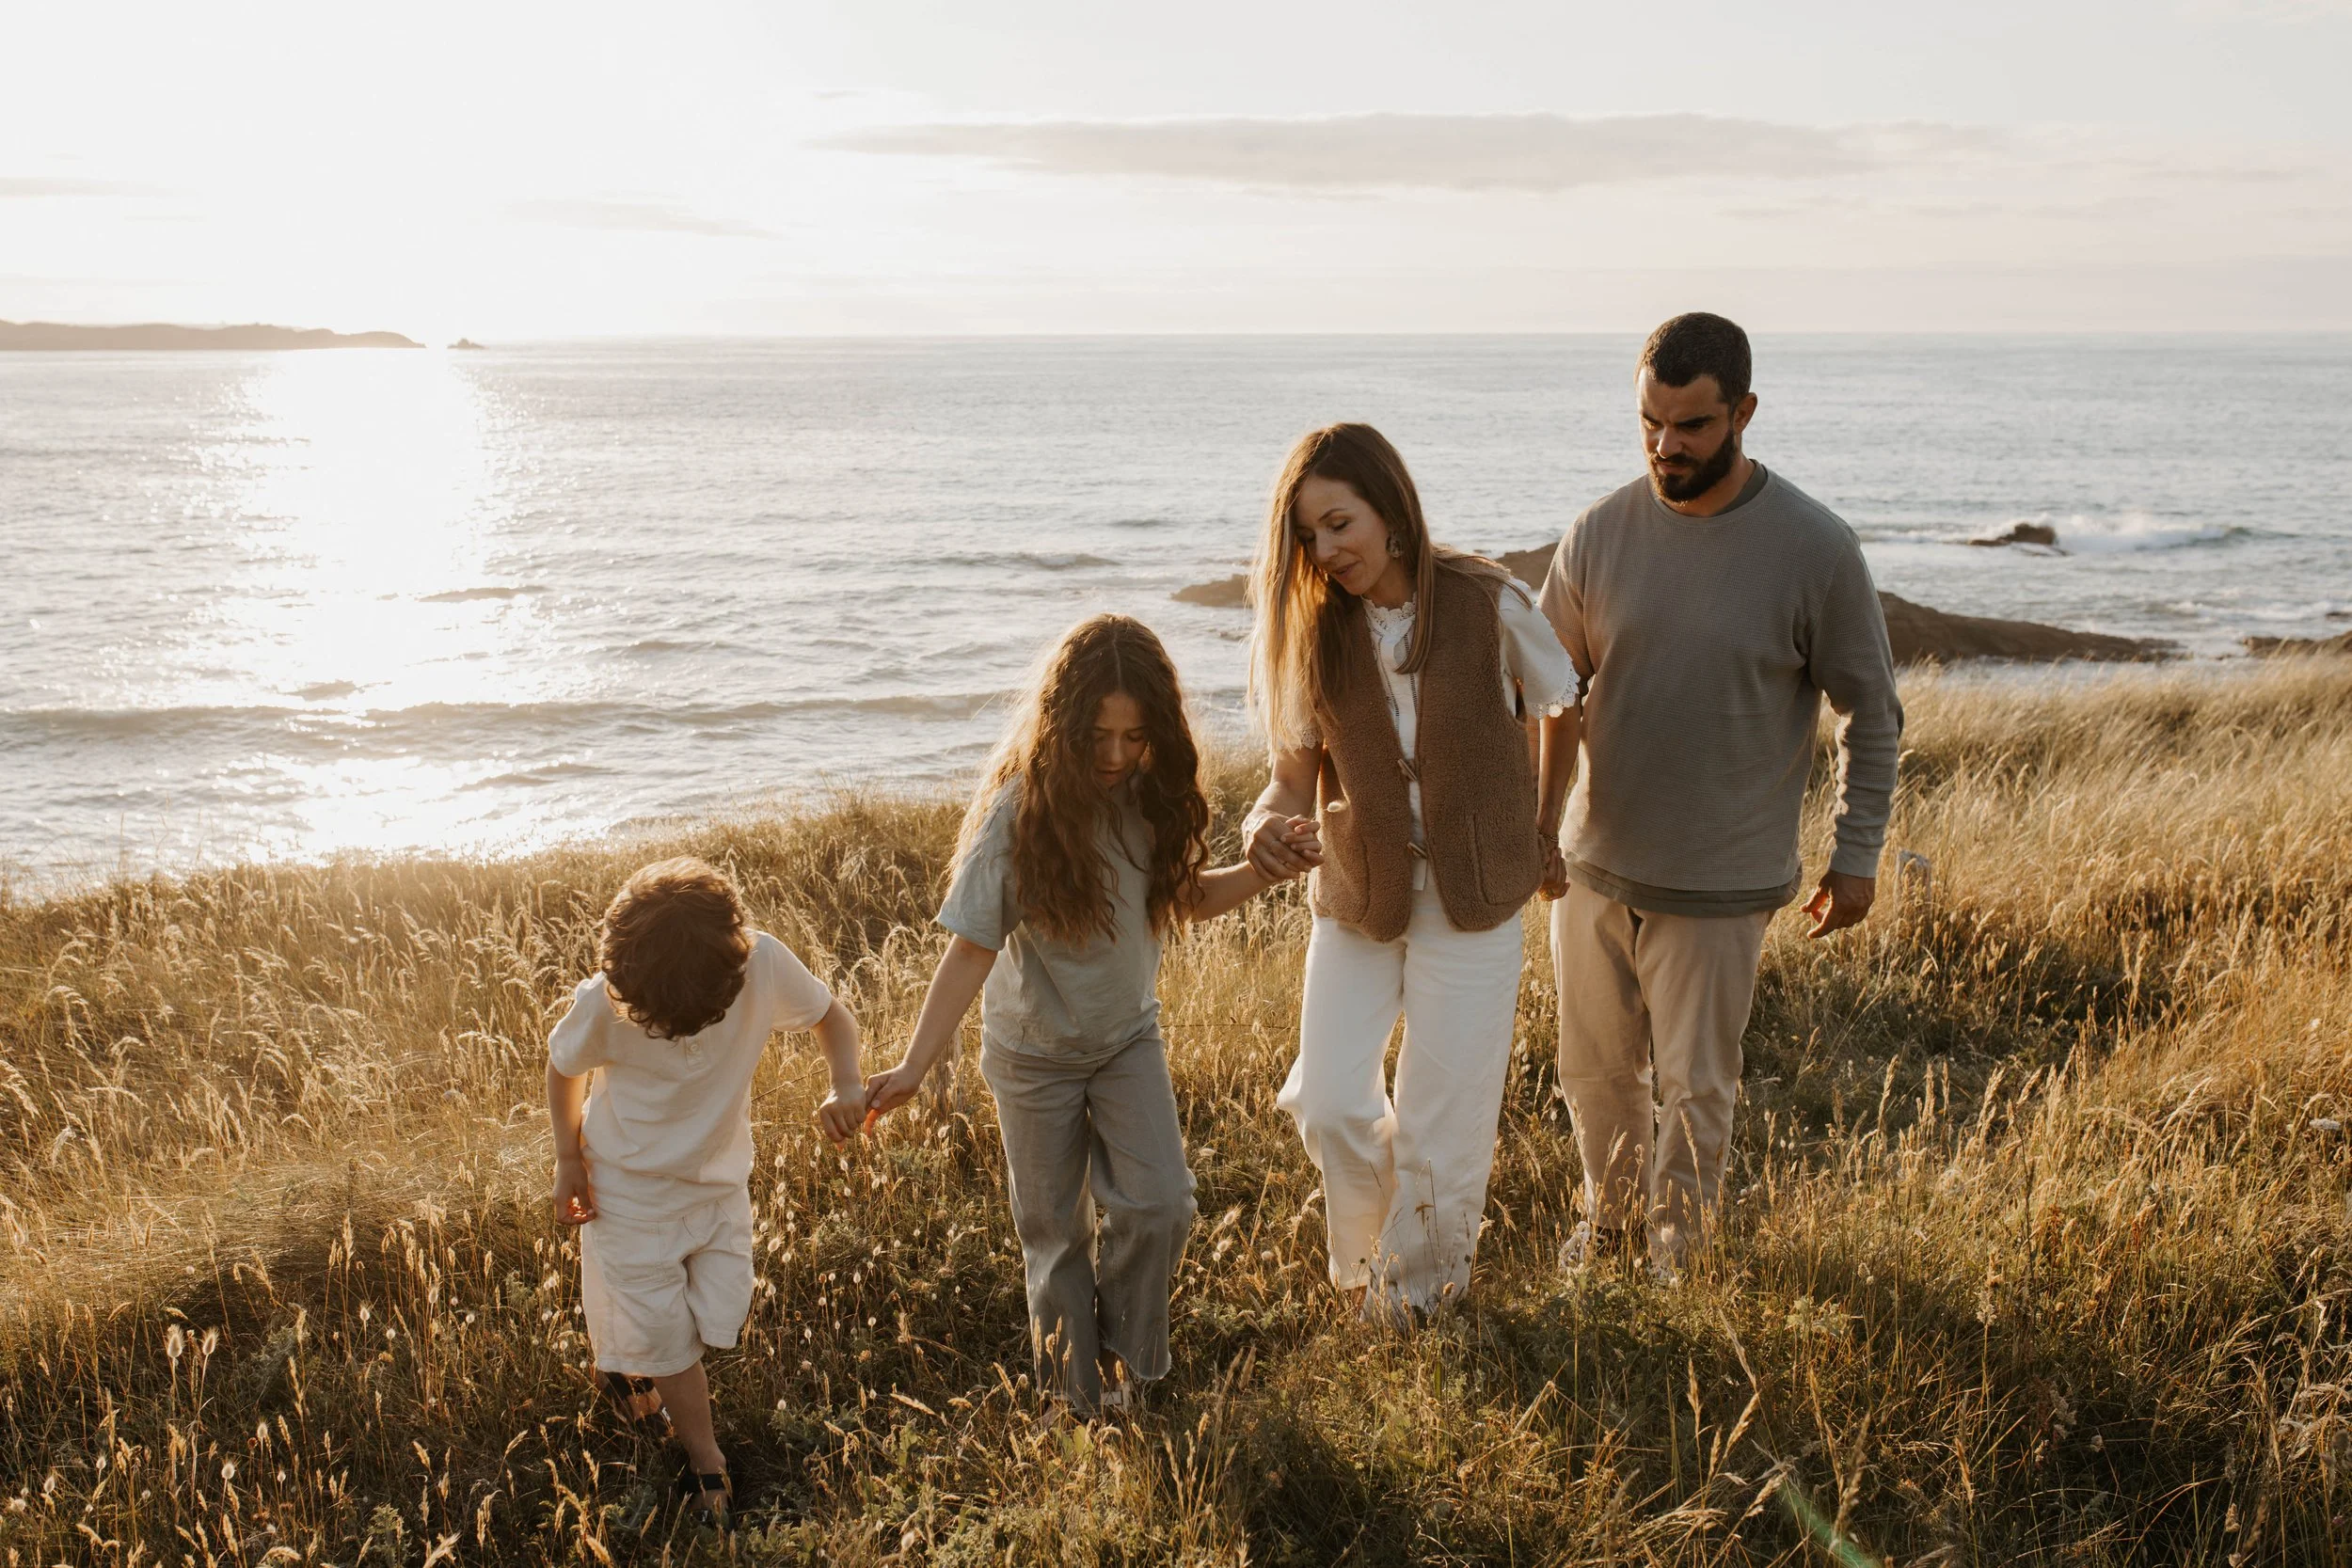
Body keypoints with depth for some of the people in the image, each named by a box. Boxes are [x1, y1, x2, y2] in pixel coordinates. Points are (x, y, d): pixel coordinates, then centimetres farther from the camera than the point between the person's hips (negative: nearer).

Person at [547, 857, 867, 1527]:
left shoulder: (763, 964, -28)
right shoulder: (603, 1001, -31)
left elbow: (831, 1016, -10)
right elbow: (564, 1067, -8)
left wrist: (847, 1087, -28)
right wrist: (568, 1160, -2)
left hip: (720, 1181, 3)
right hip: (629, 1189, -2)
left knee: (722, 1322, 9)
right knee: (666, 1335, 2)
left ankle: (632, 1362, 40)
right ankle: (707, 1467, 24)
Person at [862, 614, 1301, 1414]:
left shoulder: (1153, 795, -14)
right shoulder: (1020, 810, -27)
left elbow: (1183, 897, 3)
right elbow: (972, 948, -24)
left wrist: (1262, 873, -14)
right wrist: (915, 1067, -30)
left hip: (1130, 1035, 3)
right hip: (1036, 1051, -3)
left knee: (1156, 1206, -6)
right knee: (1055, 1229, 11)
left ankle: (1124, 1363, 20)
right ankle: (1078, 1393, 31)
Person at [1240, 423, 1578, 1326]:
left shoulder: (1489, 605, -16)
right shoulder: (1312, 628, -7)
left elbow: (1562, 713, -1)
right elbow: (1296, 766, -5)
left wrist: (1542, 839, 4)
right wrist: (1267, 823, -28)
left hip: (1471, 897, -2)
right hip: (1355, 897, 2)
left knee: (1442, 1119, 6)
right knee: (1327, 1105, -2)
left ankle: (1418, 1287, 33)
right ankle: (1368, 1251, 31)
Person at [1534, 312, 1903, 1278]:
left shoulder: (1815, 550, -14)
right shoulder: (1601, 535, -6)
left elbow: (1870, 715, -3)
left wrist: (1857, 853, -2)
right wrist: (1536, 826, 2)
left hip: (1721, 883, -3)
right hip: (1595, 865, 3)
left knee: (1694, 1088, 8)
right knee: (1596, 1073, 18)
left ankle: (1673, 1250, 30)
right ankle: (1609, 1220, 42)